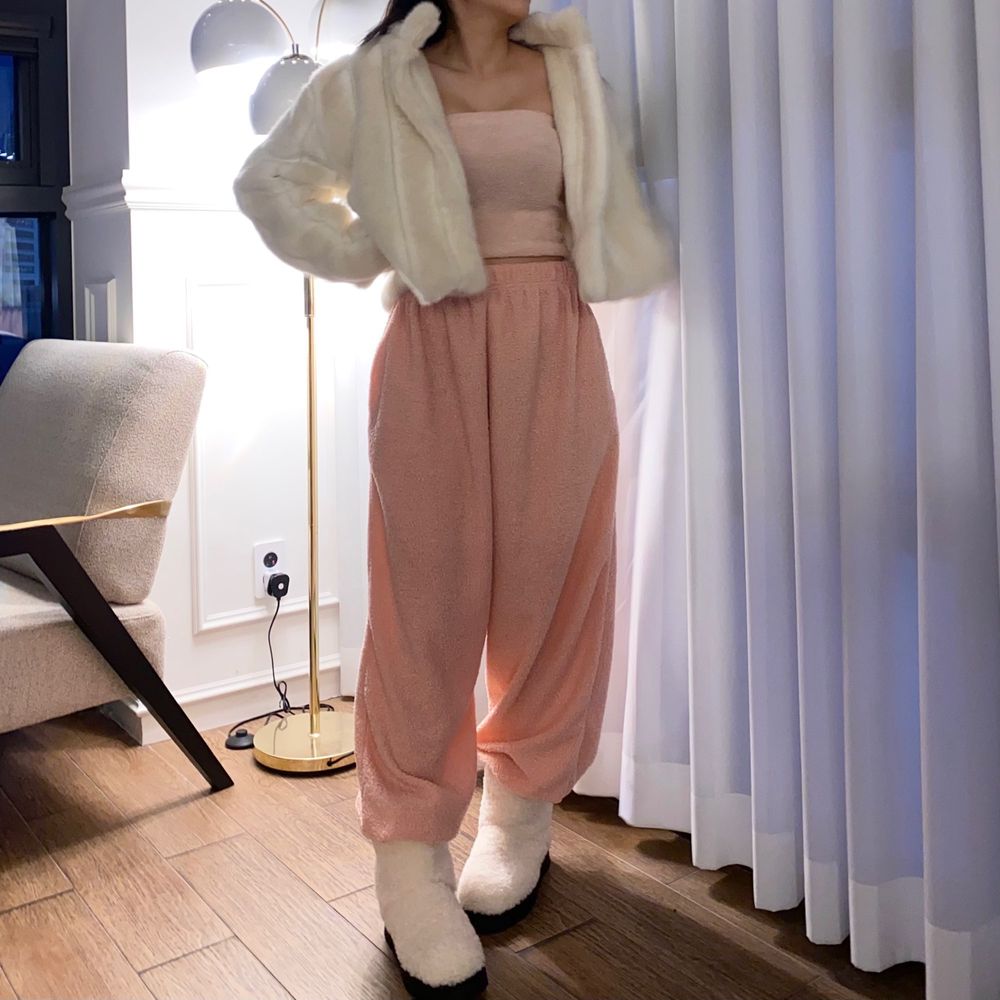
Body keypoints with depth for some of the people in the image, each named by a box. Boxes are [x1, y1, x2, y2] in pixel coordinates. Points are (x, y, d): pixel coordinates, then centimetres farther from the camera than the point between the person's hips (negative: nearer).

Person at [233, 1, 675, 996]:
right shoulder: (373, 82, 9)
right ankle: (411, 855, 8)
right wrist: (366, 255, 7)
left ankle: (521, 816, 22)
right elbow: (268, 180, 18)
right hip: (435, 359, -2)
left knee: (551, 590, 3)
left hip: (559, 360, 3)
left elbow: (618, 199, 24)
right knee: (429, 596, -3)